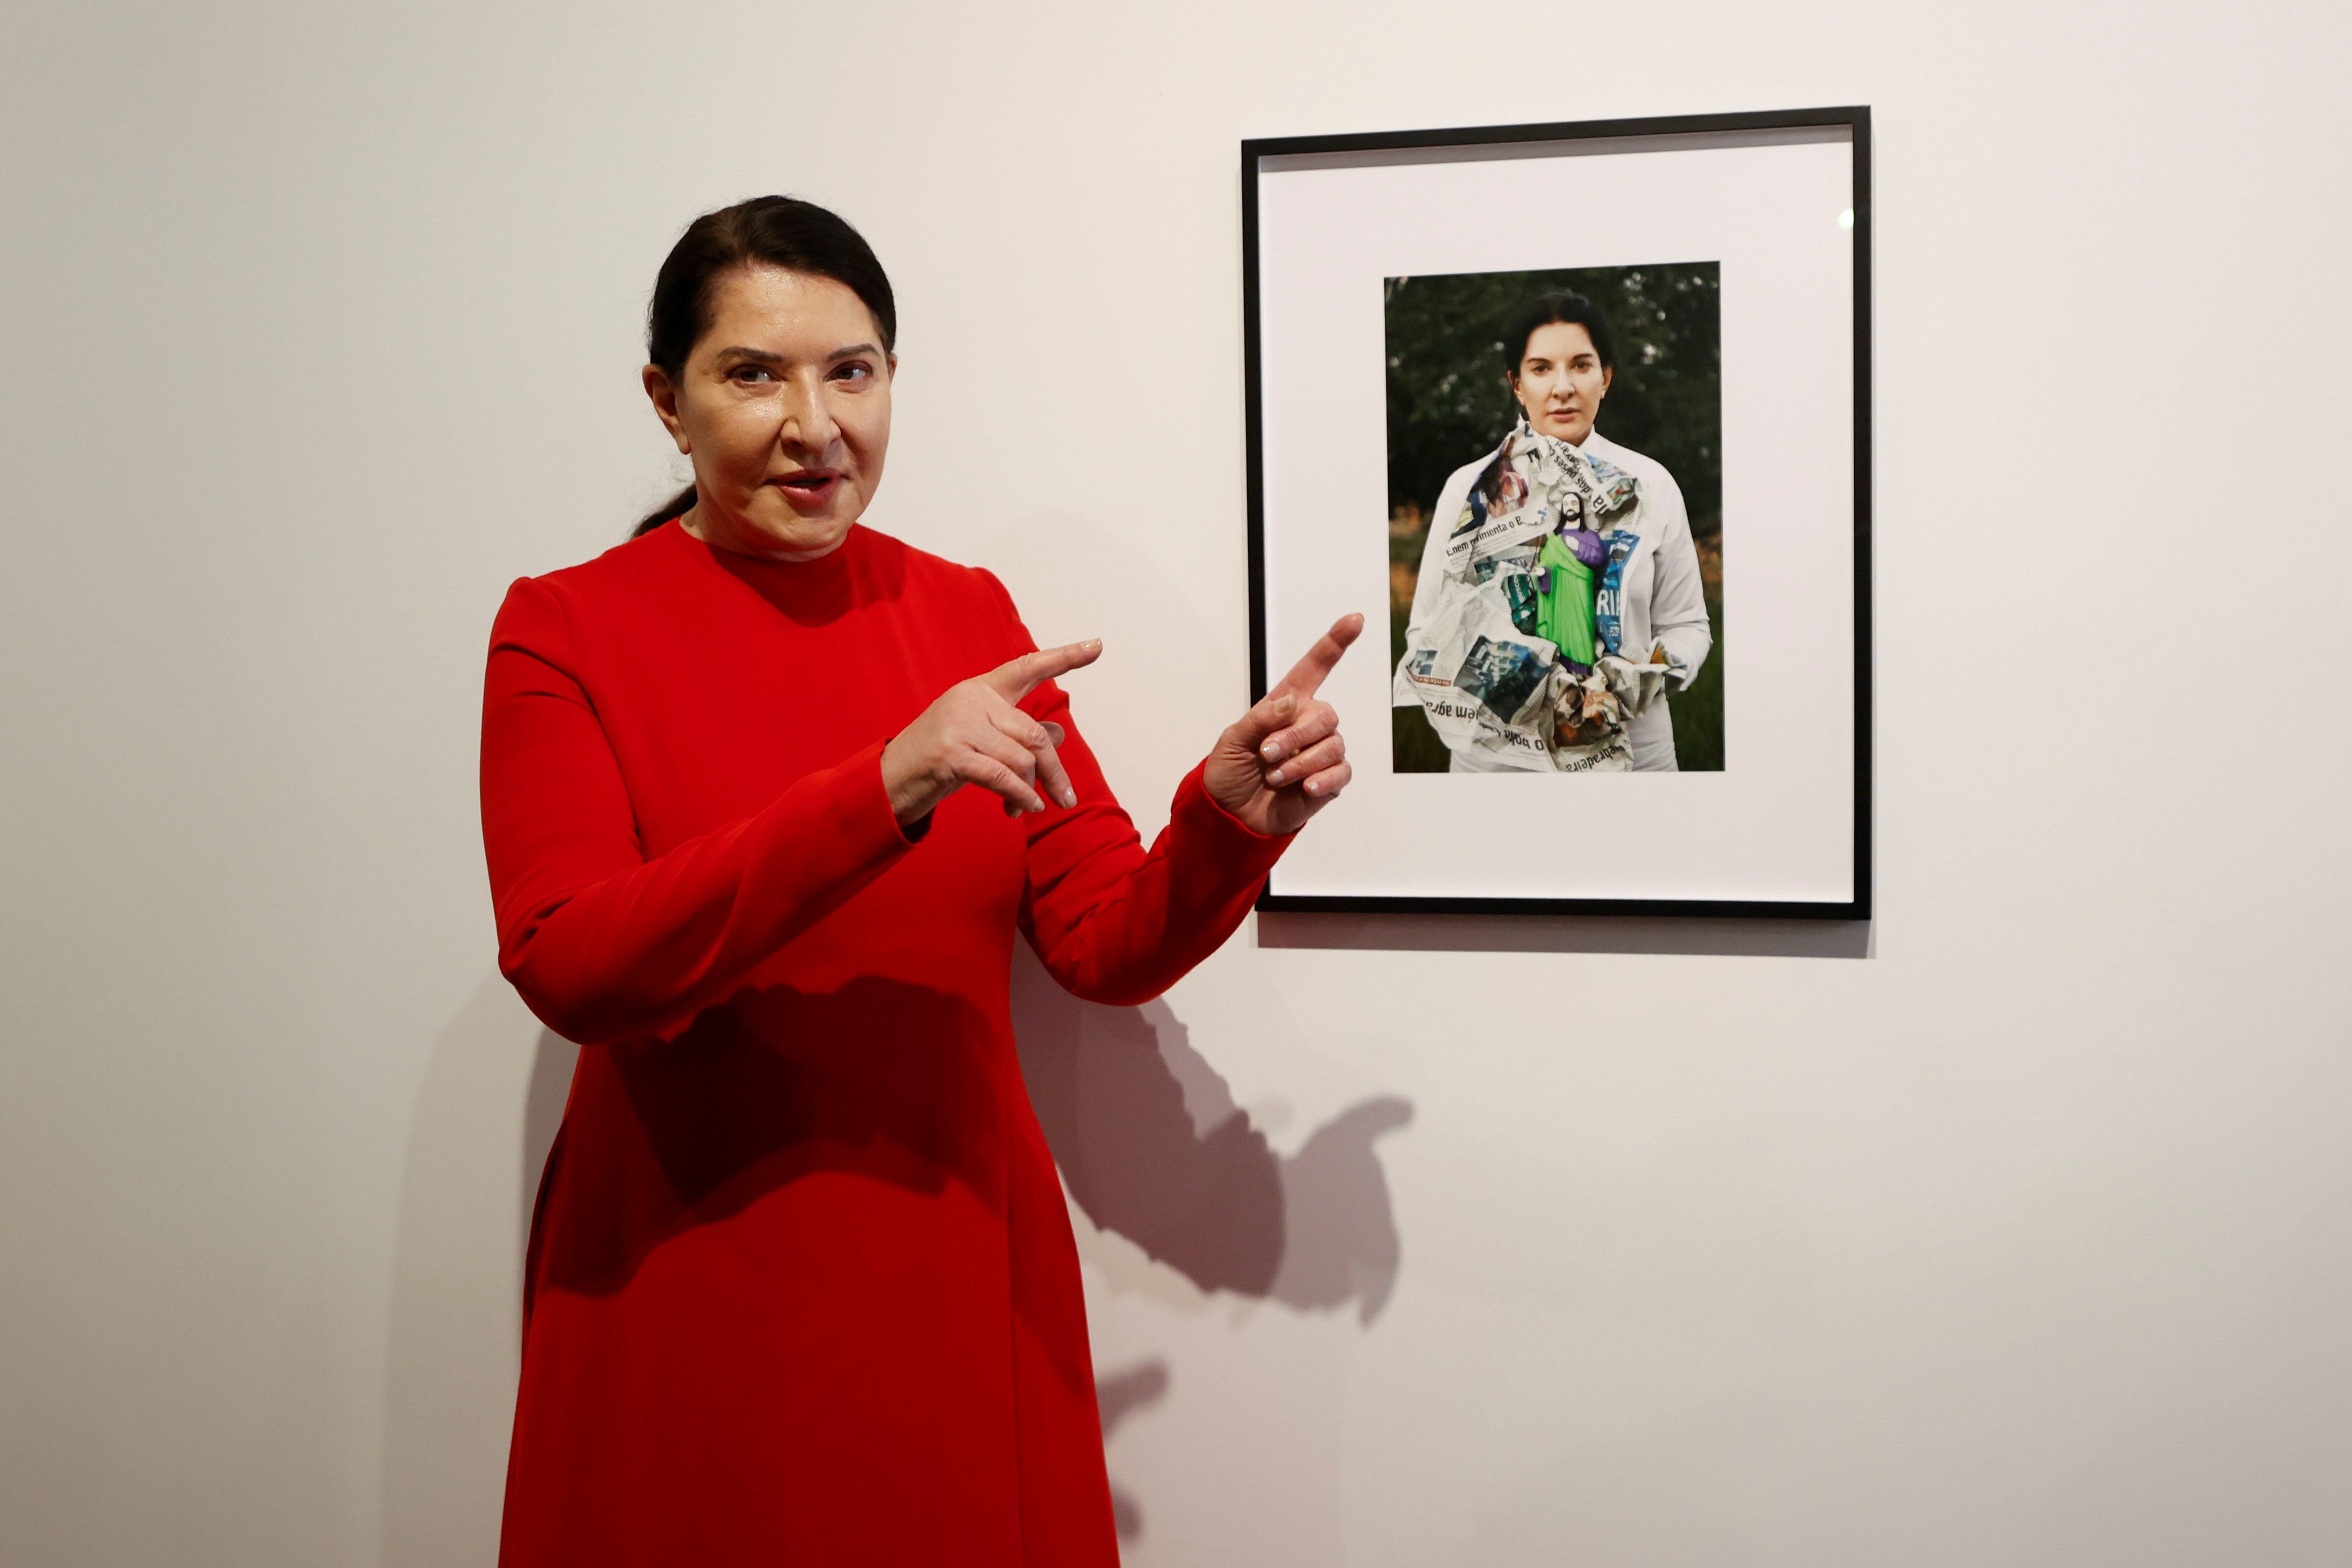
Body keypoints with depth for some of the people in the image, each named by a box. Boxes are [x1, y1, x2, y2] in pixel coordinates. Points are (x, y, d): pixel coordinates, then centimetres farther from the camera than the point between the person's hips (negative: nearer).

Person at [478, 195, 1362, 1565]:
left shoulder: (970, 615, 4)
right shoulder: (566, 627, -4)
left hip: (964, 1285, 3)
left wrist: (1233, 817, -18)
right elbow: (569, 966, -19)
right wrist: (887, 790, -28)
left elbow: (1111, 948, 3)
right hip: (688, 1309, -2)